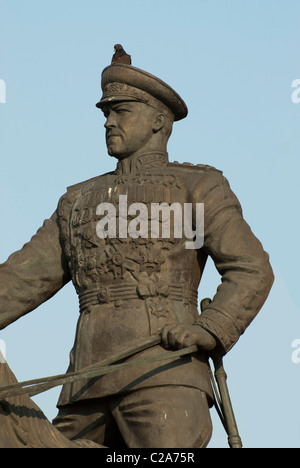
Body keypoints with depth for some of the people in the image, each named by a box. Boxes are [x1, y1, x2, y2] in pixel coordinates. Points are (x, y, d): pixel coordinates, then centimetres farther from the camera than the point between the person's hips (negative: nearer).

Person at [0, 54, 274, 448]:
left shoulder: (198, 187, 11)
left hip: (166, 368, -5)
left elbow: (251, 271, -1)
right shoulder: (80, 201, 26)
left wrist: (211, 332, -20)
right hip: (90, 382, 6)